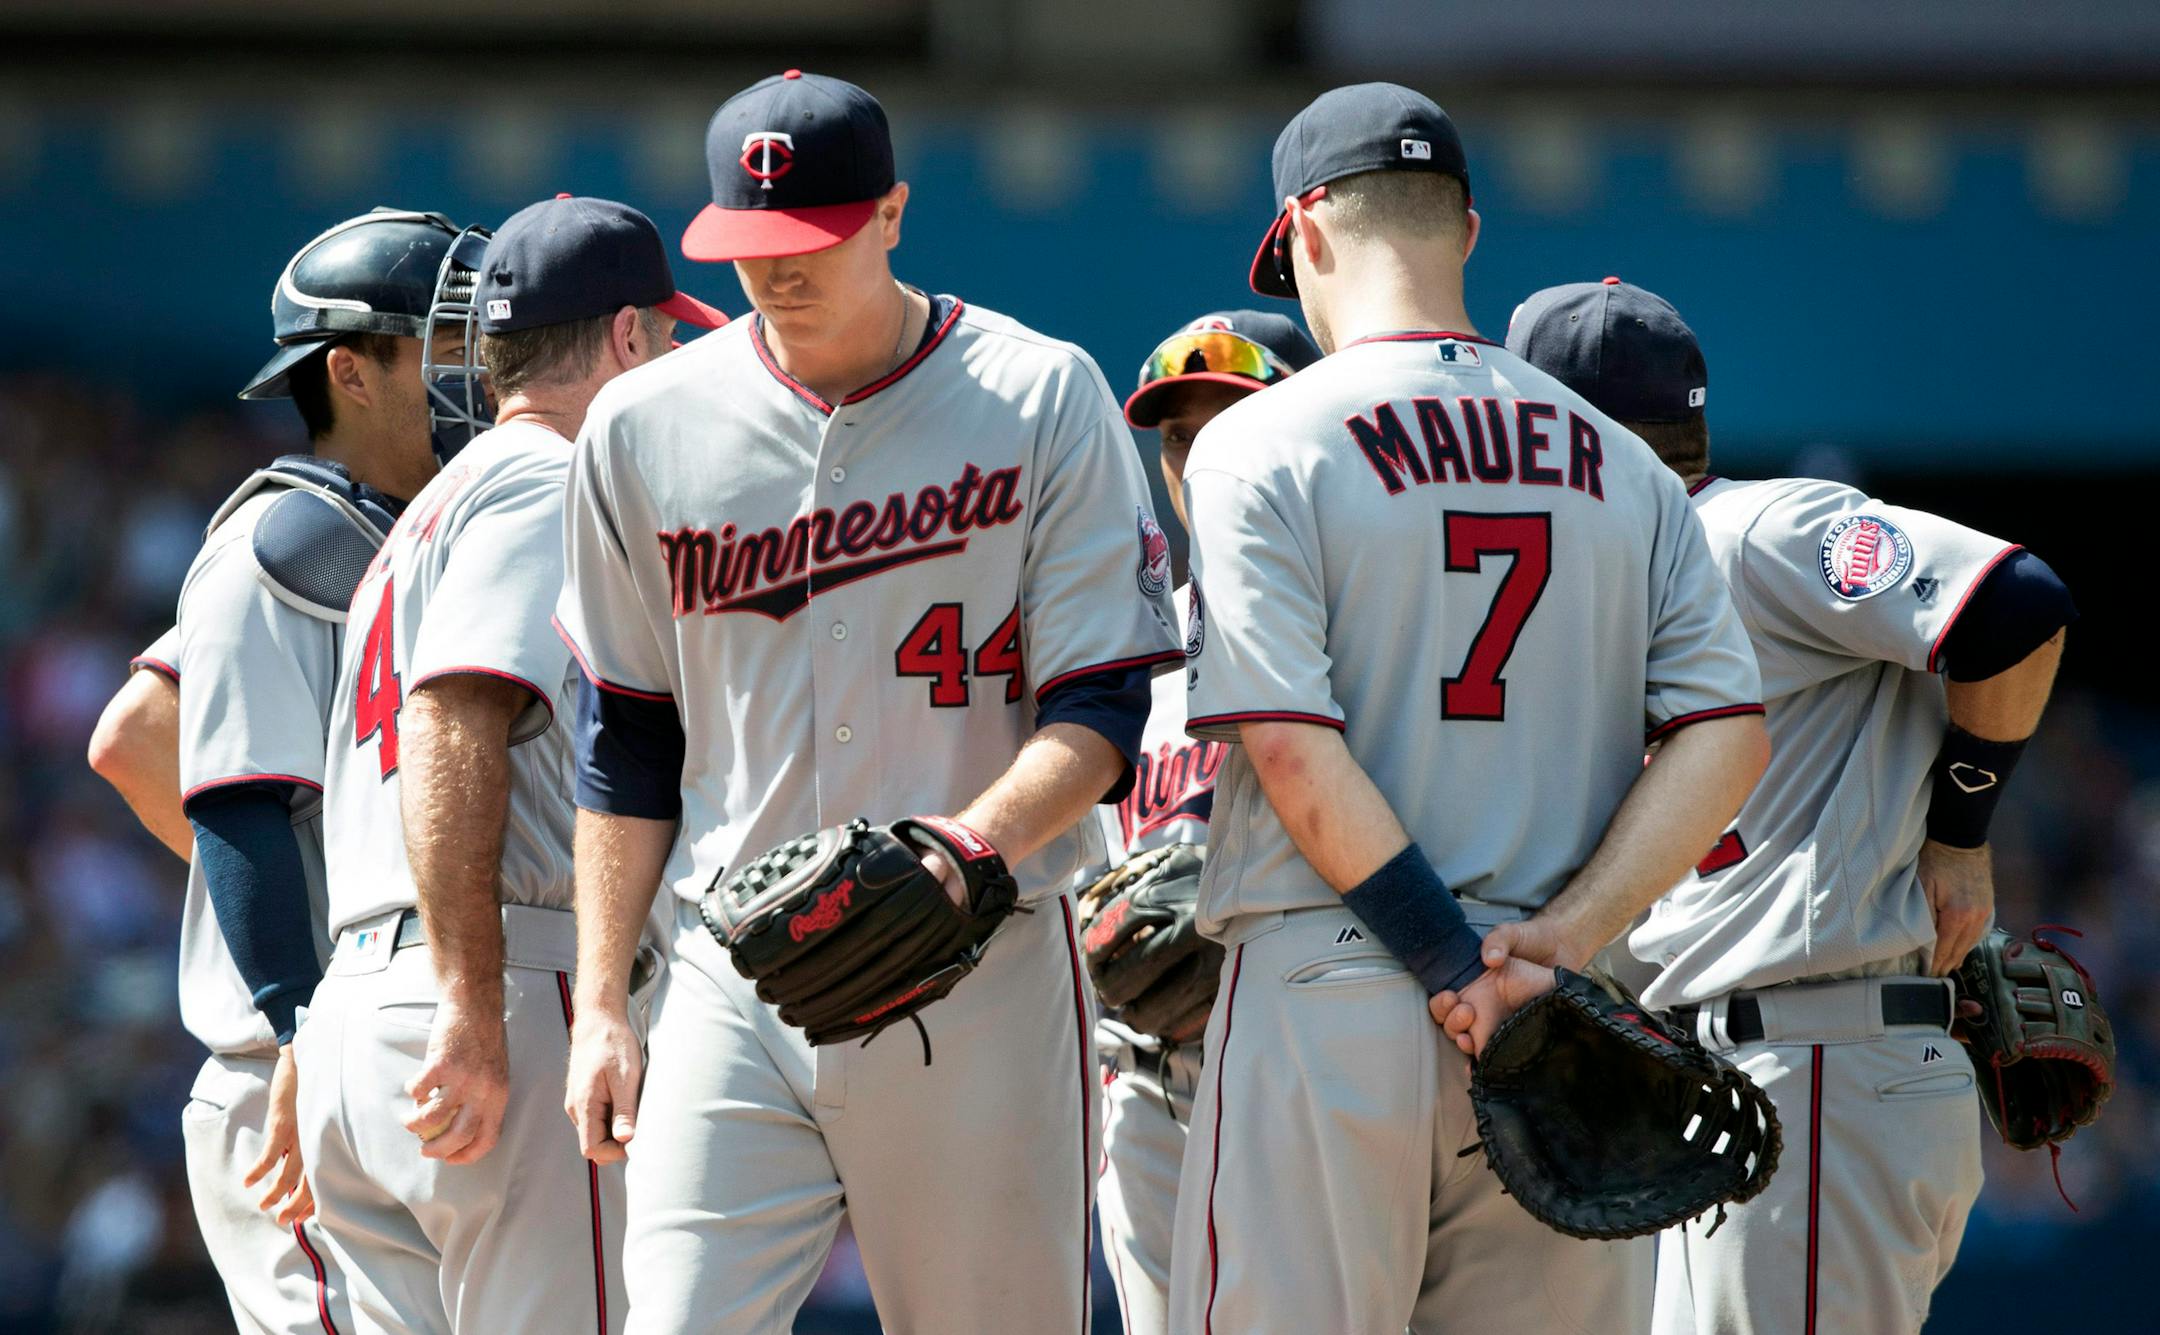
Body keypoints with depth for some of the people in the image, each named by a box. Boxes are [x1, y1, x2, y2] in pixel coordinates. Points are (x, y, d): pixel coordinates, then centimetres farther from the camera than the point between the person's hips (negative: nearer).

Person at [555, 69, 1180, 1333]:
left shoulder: (1045, 399, 0)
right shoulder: (647, 424, 8)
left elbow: (1103, 709, -4)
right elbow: (625, 743, 14)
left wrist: (970, 844, -23)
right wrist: (601, 1006, 7)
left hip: (984, 979, -2)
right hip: (733, 982, 2)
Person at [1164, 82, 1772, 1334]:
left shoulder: (1260, 446, -2)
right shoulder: (1623, 466, 12)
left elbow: (1293, 748, -12)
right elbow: (1729, 736, 1)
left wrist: (1468, 978, -13)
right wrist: (1552, 951, -8)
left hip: (1325, 1002, -4)